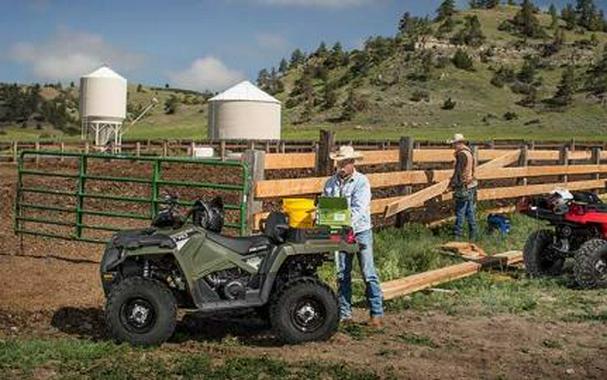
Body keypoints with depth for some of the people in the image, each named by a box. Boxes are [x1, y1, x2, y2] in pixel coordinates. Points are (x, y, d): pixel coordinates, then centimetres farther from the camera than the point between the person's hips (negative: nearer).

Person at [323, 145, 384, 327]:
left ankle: (377, 313, 3)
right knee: (342, 275, 9)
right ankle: (345, 314, 17)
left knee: (369, 274, -3)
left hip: (360, 231, -4)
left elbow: (359, 209, -19)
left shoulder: (361, 182, -8)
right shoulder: (330, 183, 6)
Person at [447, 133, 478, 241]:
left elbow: (459, 172, -19)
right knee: (470, 211, 13)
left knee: (460, 211, -4)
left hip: (464, 187, -9)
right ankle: (473, 234, 17)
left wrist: (452, 185, -14)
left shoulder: (462, 154, -16)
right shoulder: (469, 152, 14)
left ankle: (458, 234, -1)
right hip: (471, 185, 10)